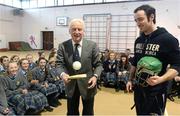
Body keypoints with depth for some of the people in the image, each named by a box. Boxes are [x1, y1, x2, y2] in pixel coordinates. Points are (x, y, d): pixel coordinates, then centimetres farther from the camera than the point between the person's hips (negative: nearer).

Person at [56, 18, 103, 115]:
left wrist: (95, 76, -22)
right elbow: (59, 64, -11)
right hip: (71, 85, 1)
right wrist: (62, 74, -32)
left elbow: (98, 64, -4)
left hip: (87, 84, -1)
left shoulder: (92, 45, -8)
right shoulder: (63, 46, -6)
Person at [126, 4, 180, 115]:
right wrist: (130, 80, 13)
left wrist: (161, 79, -28)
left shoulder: (168, 39, -12)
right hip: (138, 89, 6)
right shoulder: (138, 40, 7)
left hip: (156, 91, -6)